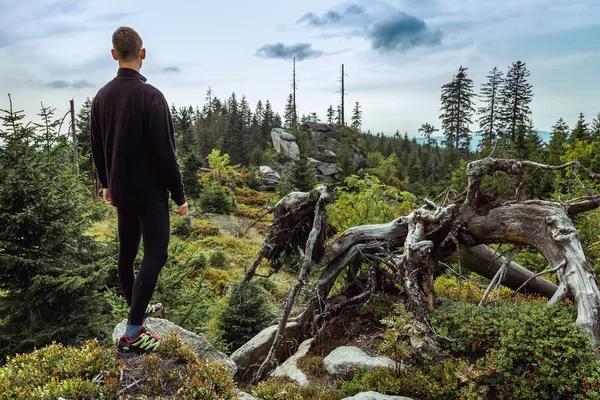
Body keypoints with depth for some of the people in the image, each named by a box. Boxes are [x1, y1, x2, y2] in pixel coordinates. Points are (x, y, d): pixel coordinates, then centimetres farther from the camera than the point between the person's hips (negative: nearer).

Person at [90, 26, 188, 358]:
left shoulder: (101, 97, 5)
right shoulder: (150, 96, -17)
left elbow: (96, 148, 13)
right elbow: (165, 152, -19)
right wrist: (179, 195, -10)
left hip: (121, 191, 8)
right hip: (150, 192, -7)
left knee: (126, 252, 17)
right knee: (155, 254, -2)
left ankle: (136, 308, 35)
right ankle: (132, 335, -4)